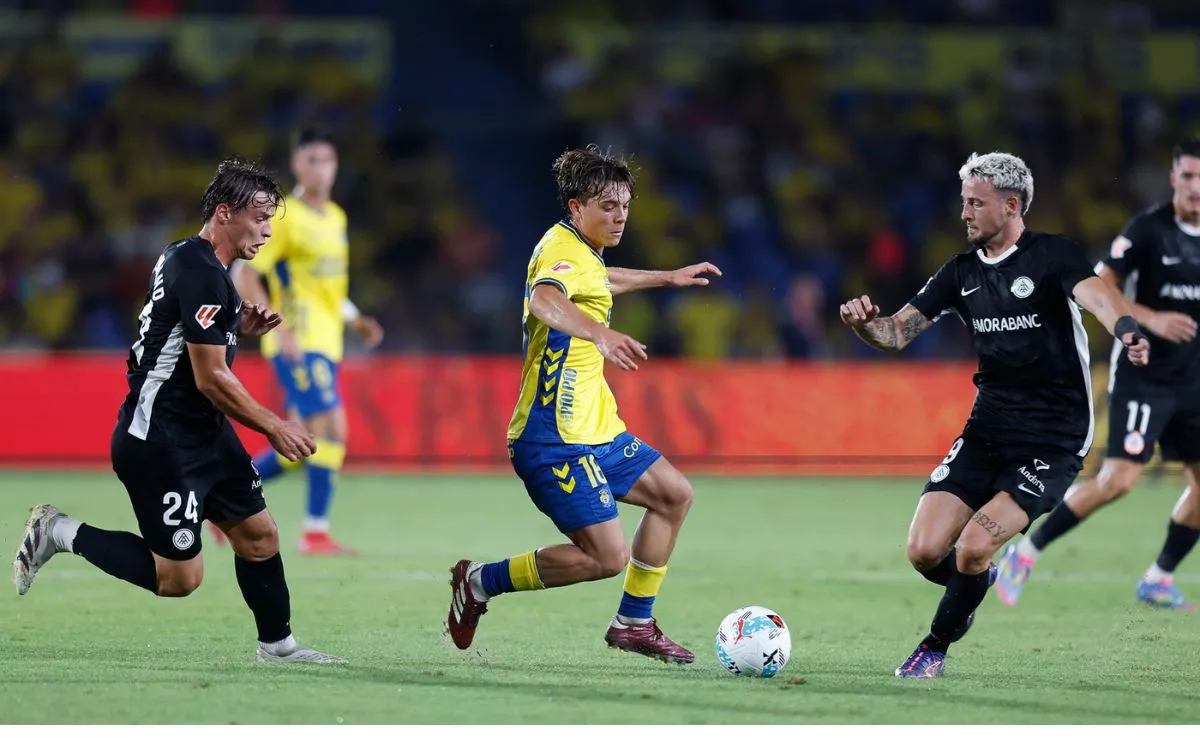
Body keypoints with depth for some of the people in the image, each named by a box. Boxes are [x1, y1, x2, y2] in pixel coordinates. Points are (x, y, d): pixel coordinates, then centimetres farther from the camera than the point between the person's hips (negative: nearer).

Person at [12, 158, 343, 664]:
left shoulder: (189, 259, 9)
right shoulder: (202, 273, -22)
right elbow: (211, 379, -21)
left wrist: (237, 329, 10)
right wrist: (274, 427, -10)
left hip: (202, 432, 10)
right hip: (160, 442, -10)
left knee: (259, 536, 12)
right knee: (180, 576, -5)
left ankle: (276, 643, 25)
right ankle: (61, 533, 5)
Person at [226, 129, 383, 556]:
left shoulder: (336, 218, 15)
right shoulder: (284, 217, -10)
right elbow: (245, 278, -13)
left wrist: (354, 319, 12)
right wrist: (279, 329, -22)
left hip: (325, 343, 8)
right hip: (298, 342, -8)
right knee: (332, 428, -16)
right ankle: (316, 532, -10)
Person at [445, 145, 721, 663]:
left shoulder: (582, 254, 14)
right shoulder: (561, 253, -17)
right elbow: (544, 300, -42)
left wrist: (667, 278, 50)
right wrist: (600, 333, -60)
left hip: (594, 427, 11)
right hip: (555, 439, -11)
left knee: (673, 494, 17)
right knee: (607, 557, -15)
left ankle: (634, 622, 24)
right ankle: (481, 582, 1)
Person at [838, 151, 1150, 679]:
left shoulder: (1054, 255, -9)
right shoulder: (961, 272, 8)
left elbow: (1096, 296, -29)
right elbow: (899, 332, 6)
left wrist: (1128, 333, -52)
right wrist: (864, 324, -18)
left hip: (1052, 442, -5)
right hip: (986, 432, 5)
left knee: (972, 549, -19)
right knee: (924, 552, -7)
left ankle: (937, 645, 8)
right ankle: (975, 582, 29)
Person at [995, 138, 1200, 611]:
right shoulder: (1149, 229, -12)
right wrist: (1150, 318, -25)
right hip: (1143, 375, -6)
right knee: (1119, 479, -17)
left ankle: (1158, 580, 20)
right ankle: (1025, 553, -5)